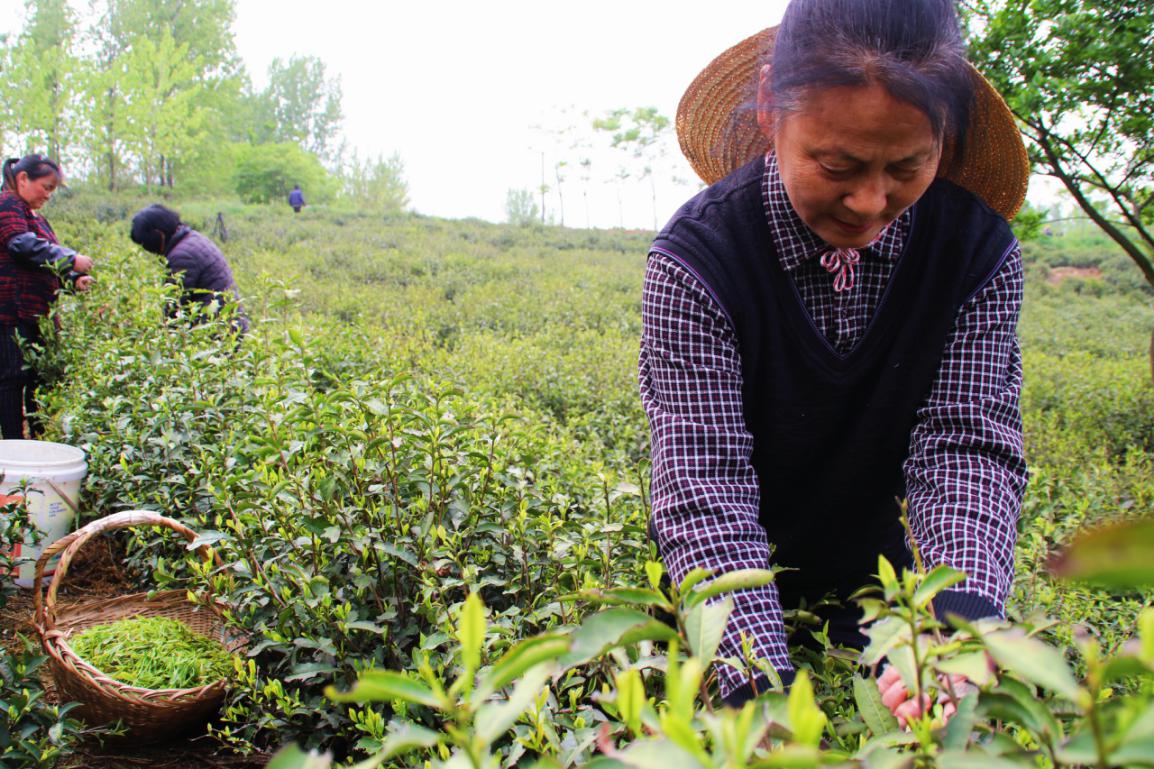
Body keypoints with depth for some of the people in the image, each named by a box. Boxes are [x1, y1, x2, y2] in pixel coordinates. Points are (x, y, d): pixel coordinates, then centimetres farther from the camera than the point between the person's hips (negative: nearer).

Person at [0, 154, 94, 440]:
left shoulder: (36, 217, 24)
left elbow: (49, 263, 27)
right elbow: (24, 246, -21)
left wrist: (74, 280, 9)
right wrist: (71, 259, -18)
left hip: (37, 316, 9)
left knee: (40, 378, 9)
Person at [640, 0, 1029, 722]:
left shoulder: (980, 252, -17)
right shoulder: (696, 260, -27)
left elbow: (966, 447, -23)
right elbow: (704, 486, -32)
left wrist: (963, 617, -42)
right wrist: (762, 684, -43)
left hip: (875, 580, 2)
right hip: (720, 600, -2)